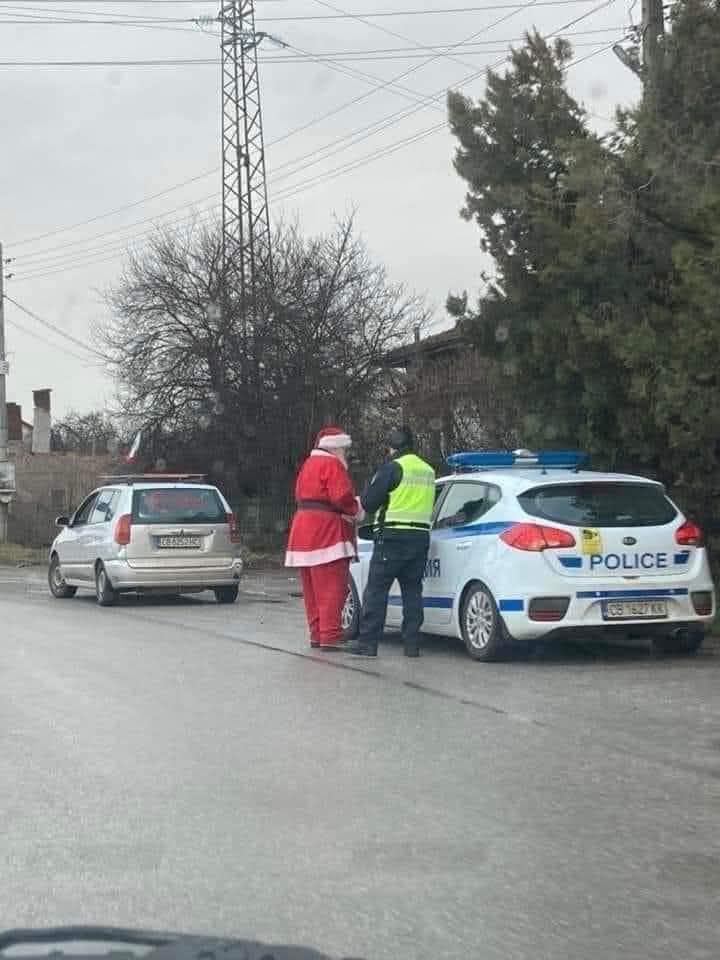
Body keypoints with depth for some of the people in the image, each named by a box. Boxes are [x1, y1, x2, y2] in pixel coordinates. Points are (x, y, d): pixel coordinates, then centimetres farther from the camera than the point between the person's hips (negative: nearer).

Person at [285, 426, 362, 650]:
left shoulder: (309, 464, 21)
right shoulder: (332, 465, -9)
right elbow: (341, 496, -21)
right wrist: (355, 508, 0)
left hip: (303, 529, 10)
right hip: (326, 530, -10)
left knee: (313, 589, 12)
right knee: (332, 588, -9)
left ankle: (317, 634, 16)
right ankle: (330, 637, -13)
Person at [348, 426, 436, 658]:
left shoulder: (393, 468, -9)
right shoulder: (429, 471, 14)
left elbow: (368, 502, -8)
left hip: (393, 537, -7)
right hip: (421, 536, 7)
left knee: (376, 589, -2)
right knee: (412, 591, 10)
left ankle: (367, 642, -4)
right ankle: (412, 644, 8)